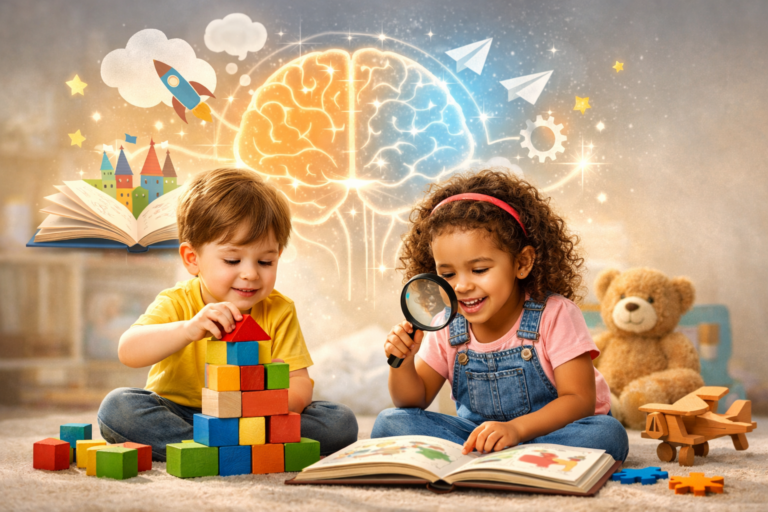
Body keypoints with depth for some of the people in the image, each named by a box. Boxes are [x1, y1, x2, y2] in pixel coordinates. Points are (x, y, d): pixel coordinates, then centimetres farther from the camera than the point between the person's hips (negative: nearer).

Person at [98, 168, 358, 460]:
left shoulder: (279, 311, -2)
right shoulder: (176, 304, -10)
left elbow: (299, 383, -7)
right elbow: (128, 352, -28)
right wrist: (188, 329, -45)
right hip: (178, 413, -1)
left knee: (341, 422, -19)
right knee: (117, 407, -28)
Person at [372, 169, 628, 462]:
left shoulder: (555, 315, -16)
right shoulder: (446, 326, -2)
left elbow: (580, 400, -21)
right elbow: (415, 401, 5)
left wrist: (516, 428, -38)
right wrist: (403, 363, -18)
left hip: (550, 430, -2)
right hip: (475, 433, 3)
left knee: (607, 434, -35)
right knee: (389, 423, -14)